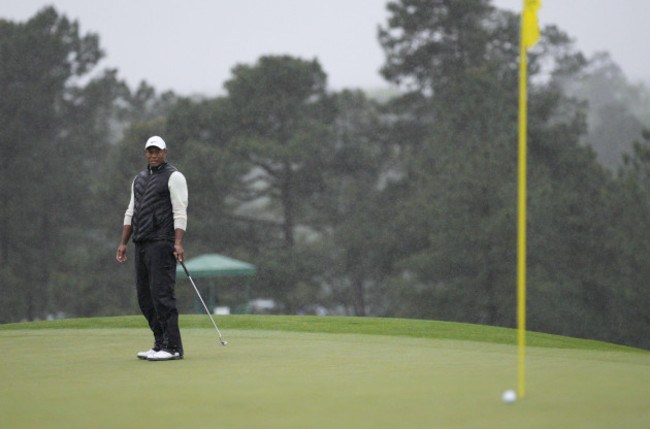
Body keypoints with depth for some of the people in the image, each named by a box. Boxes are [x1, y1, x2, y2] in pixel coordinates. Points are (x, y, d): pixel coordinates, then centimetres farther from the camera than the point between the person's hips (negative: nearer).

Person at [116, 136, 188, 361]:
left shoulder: (174, 177, -2)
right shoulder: (139, 179, 21)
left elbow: (180, 212, -10)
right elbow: (131, 212, 23)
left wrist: (178, 243, -20)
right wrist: (123, 243, 16)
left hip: (162, 243, -8)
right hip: (141, 245, 8)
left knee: (162, 293, -13)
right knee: (144, 296, 7)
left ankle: (173, 347, -13)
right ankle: (160, 344, 13)